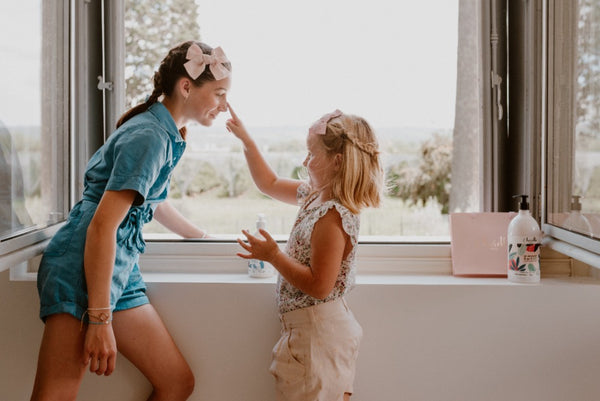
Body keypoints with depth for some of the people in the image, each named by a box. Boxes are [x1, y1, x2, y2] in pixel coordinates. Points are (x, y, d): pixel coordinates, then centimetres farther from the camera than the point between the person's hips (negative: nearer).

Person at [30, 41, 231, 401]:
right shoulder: (149, 137, -13)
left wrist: (203, 237, 47)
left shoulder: (168, 136, 17)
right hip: (81, 267, -10)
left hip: (121, 271, 10)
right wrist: (100, 318, -22)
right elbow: (102, 226, -20)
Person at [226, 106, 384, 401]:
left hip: (316, 334, -9)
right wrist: (246, 140, 17)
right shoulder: (315, 195, 7)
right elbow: (270, 184, 21)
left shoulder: (333, 216, -22)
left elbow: (319, 286, -25)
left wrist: (273, 256, -20)